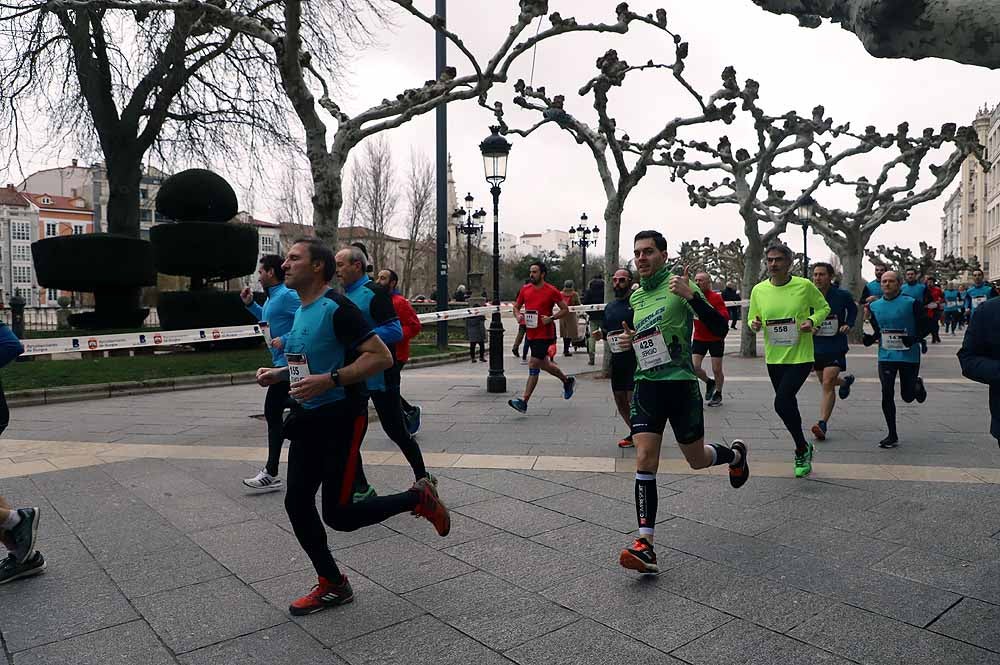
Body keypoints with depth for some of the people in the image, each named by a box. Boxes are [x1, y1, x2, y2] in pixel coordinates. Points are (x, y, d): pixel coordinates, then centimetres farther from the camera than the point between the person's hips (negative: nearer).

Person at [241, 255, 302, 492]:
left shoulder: (286, 296, -16)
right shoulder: (272, 297, 14)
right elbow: (268, 320, 33)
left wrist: (286, 340, -23)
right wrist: (250, 304, 21)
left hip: (286, 363, -10)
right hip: (283, 363, 10)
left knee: (273, 413, -6)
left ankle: (271, 474, 1)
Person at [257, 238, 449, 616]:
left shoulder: (337, 308, -17)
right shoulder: (302, 311, 12)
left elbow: (381, 357, -23)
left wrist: (328, 380, -29)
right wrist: (280, 373, 10)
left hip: (341, 418, -9)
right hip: (309, 418, 9)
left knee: (337, 514, -5)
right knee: (297, 504, 7)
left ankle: (418, 498, 16)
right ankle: (332, 585, 24)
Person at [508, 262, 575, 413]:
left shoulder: (552, 291, -8)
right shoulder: (525, 289, 7)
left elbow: (565, 310, -1)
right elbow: (516, 306, 18)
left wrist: (551, 318, -16)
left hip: (545, 334, -7)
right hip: (531, 333, 7)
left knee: (533, 365, -9)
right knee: (544, 364, 18)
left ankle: (524, 402, -7)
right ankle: (567, 381, 43)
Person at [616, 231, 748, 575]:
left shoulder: (679, 286, -7)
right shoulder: (635, 296, 12)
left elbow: (719, 328, -14)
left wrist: (691, 295, -27)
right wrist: (628, 339, 5)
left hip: (680, 383, -4)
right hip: (646, 384, 4)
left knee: (697, 460, 13)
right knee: (644, 460, -10)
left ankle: (735, 454, 48)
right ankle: (645, 545, -8)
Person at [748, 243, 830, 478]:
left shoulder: (804, 286, -8)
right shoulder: (759, 290, 0)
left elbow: (823, 308, 7)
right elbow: (753, 319, 11)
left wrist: (812, 321, -13)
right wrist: (754, 324, -12)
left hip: (801, 356, -4)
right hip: (774, 359, 4)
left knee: (782, 402, -18)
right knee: (788, 404, 14)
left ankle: (802, 449, 4)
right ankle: (803, 450, 36)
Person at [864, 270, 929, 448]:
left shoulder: (911, 303, -8)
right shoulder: (875, 306, 5)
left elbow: (925, 326, -3)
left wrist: (914, 338, -21)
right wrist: (870, 338, -4)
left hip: (909, 355, -3)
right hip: (886, 356, 3)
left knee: (907, 396, 6)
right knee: (887, 395, -5)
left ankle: (918, 385, 45)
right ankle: (892, 436, 7)